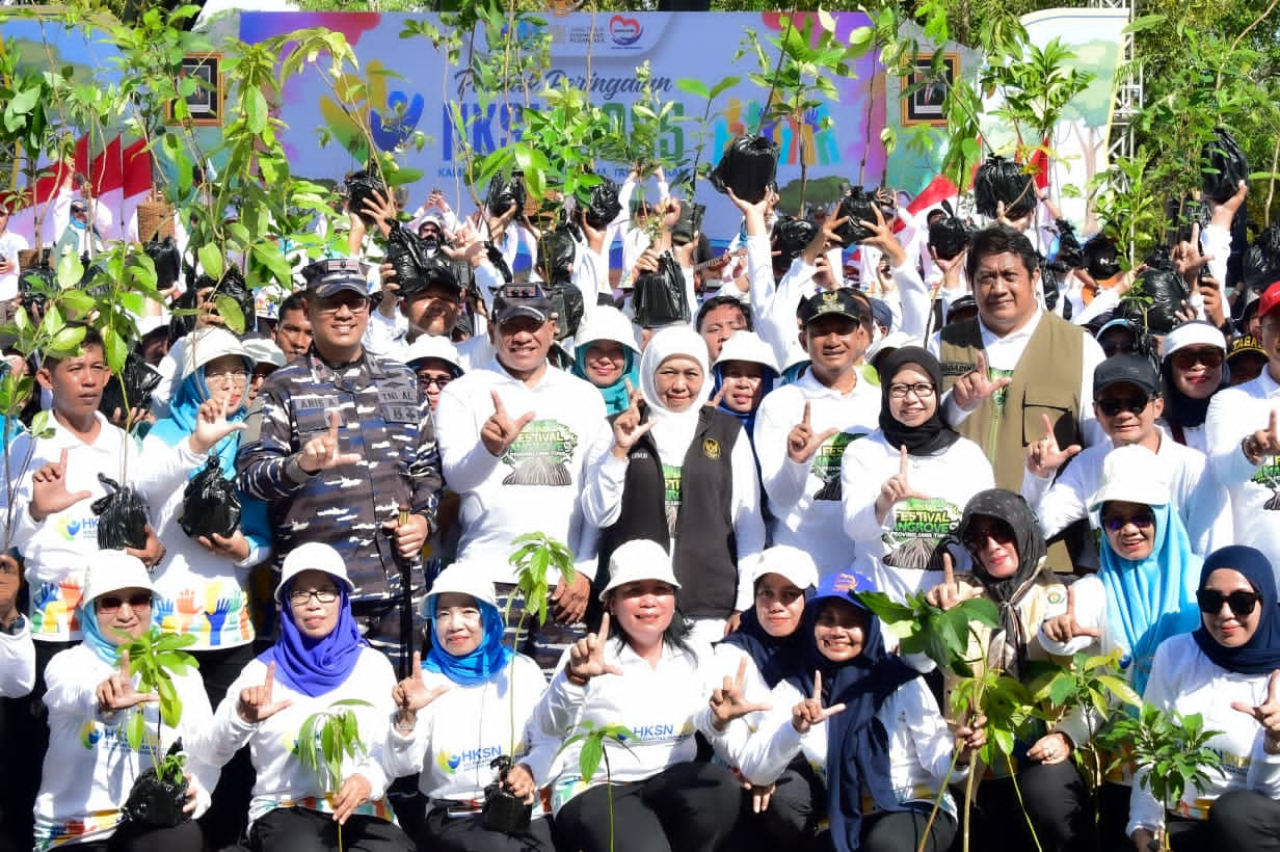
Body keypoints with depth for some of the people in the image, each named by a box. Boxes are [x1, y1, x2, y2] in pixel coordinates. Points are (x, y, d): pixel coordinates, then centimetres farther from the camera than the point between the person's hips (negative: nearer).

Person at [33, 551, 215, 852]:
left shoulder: (181, 672, 12)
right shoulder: (69, 662, 2)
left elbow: (204, 753, 7)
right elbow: (68, 693, -23)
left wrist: (195, 792, -18)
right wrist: (102, 699, -49)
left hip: (155, 824, 2)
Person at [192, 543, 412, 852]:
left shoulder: (373, 665, 9)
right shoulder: (264, 670, 6)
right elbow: (207, 755, -3)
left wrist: (371, 780, -17)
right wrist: (242, 718, -23)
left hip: (363, 812, 2)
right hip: (286, 811, -2)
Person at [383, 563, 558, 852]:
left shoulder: (522, 670, 10)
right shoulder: (427, 679, 4)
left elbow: (548, 741, 7)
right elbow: (402, 767, -4)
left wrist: (531, 770, -14)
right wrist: (406, 717, -21)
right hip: (452, 818, -3)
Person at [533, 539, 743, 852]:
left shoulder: (696, 655, 8)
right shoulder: (593, 657, -7)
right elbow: (549, 726, -21)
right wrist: (575, 677, -40)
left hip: (672, 784, 5)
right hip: (597, 789, -5)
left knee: (719, 785, -28)